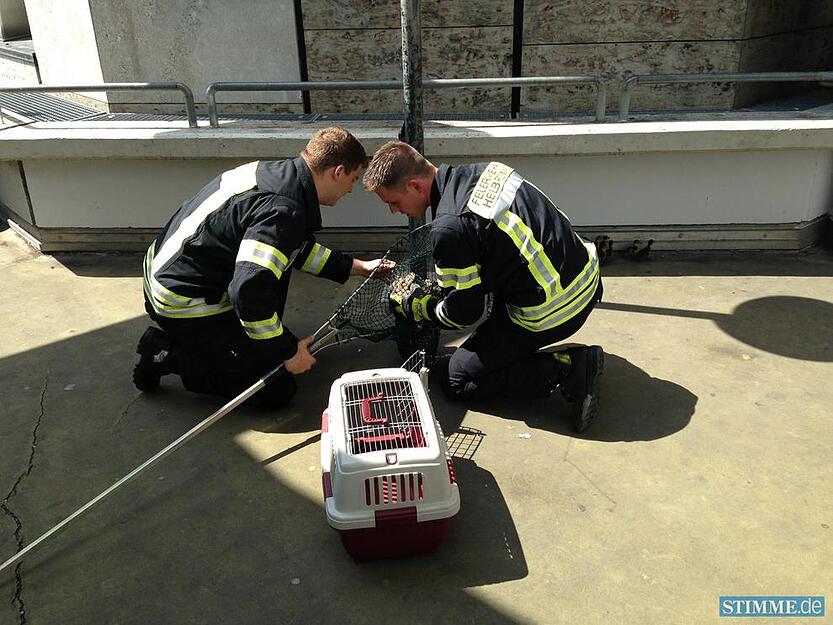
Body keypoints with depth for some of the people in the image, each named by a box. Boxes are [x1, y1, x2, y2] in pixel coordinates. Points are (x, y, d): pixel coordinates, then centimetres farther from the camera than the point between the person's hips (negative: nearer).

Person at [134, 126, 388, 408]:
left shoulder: (275, 173, 3)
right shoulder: (283, 211, -27)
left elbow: (298, 248, 19)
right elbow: (249, 291, -35)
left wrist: (357, 266, 23)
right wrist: (288, 350, -21)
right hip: (184, 308, -9)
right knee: (277, 390, -4)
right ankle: (172, 357, 0)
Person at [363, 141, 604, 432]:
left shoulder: (448, 229, -21)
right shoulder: (485, 169, 4)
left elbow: (463, 314, -11)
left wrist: (415, 305, 9)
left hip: (551, 313, -9)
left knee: (458, 379, 6)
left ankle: (567, 369, -6)